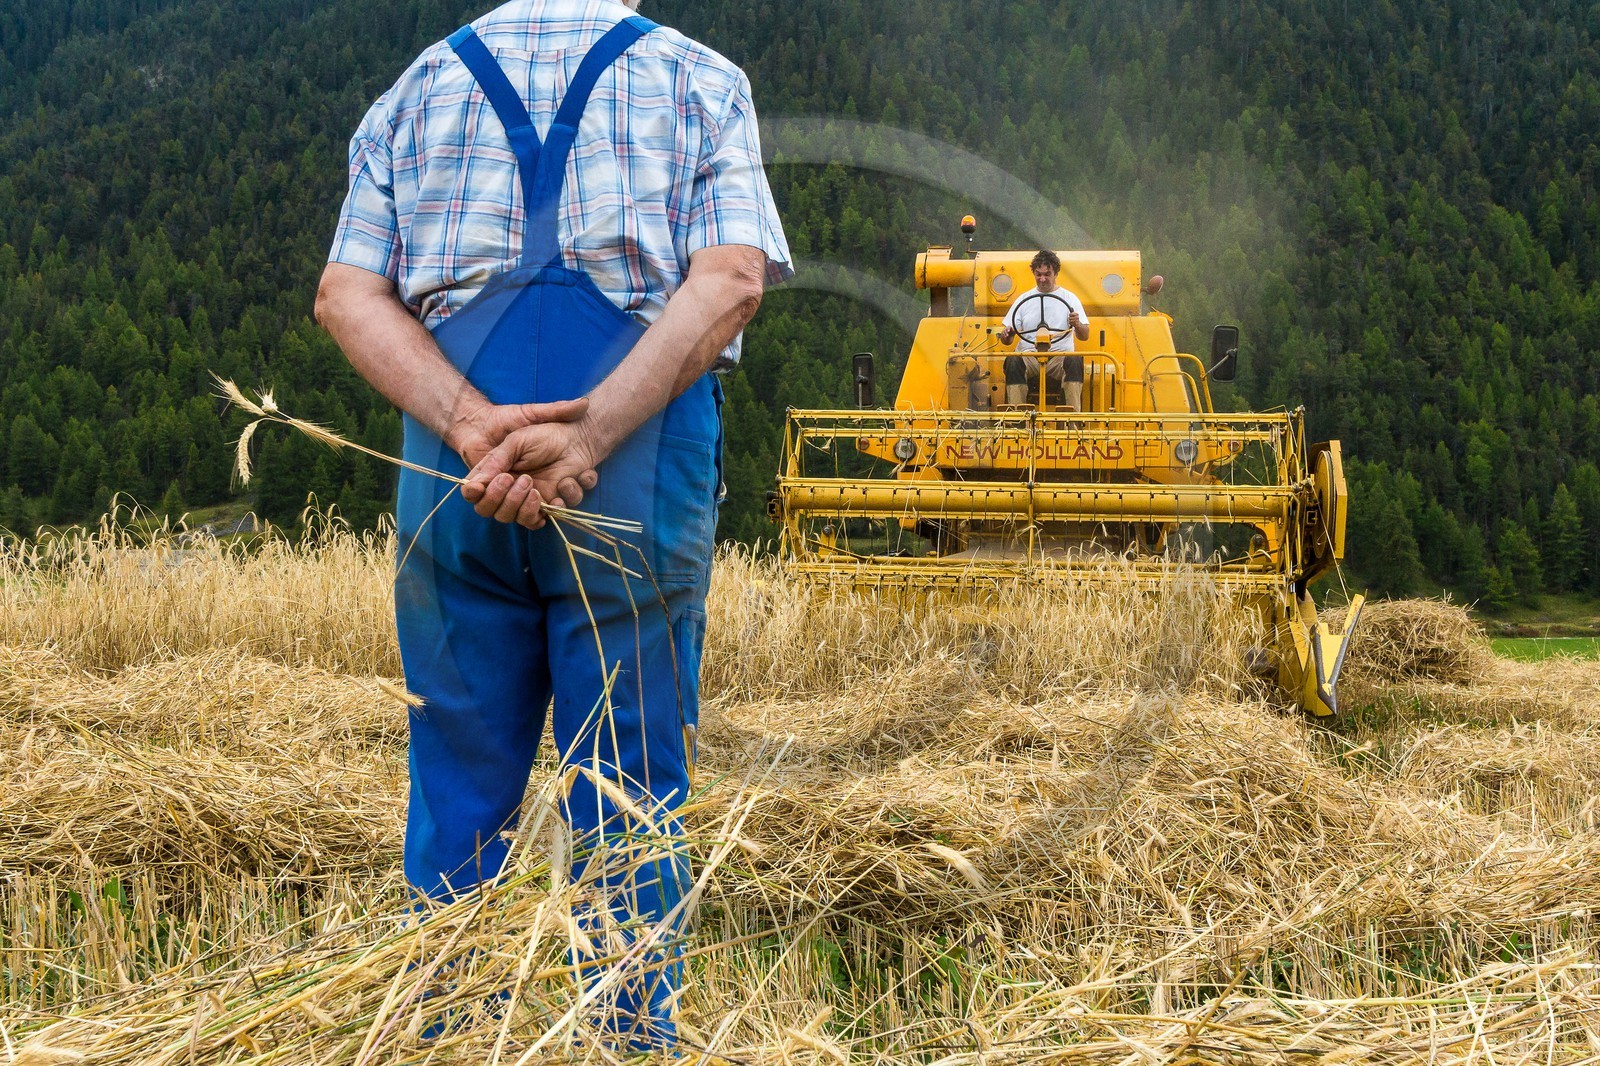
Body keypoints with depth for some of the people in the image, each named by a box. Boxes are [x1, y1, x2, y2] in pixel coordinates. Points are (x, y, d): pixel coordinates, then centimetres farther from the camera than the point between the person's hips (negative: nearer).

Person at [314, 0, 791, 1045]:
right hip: (642, 469, -2)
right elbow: (733, 280, -8)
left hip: (453, 471, 2)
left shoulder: (418, 86, 17)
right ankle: (636, 1037, 12)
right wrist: (589, 435, -16)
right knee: (631, 798, 6)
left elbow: (346, 293, 3)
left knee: (460, 788, 11)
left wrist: (473, 426, -10)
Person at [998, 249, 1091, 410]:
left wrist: (1077, 325, -18)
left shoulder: (1069, 298, 12)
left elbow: (1084, 337, 5)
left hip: (1060, 356, -1)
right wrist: (1006, 335, -10)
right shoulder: (1023, 300, 17)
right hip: (1029, 357, 1)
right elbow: (1008, 339, 15)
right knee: (1012, 361, -32)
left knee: (1075, 361, -34)